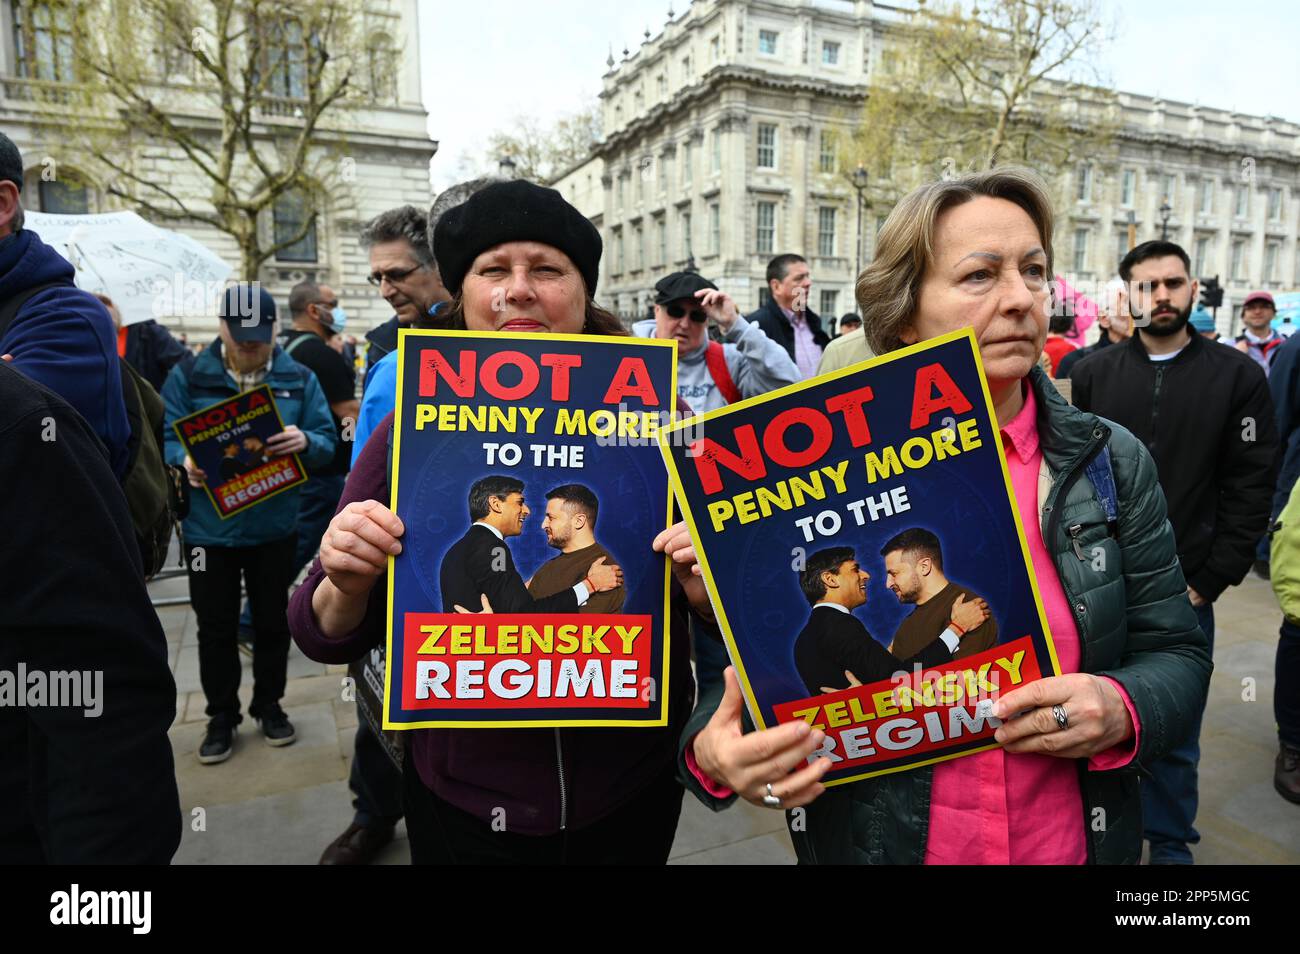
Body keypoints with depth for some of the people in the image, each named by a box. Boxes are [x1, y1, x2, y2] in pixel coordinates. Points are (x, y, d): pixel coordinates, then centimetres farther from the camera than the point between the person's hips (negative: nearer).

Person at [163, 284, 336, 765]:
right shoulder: (188, 375, -2)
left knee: (273, 621, 14)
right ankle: (221, 717, 27)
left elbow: (326, 441, -2)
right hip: (209, 527, -1)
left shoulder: (298, 378, 1)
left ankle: (270, 706, 32)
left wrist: (305, 442, -24)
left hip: (274, 526, 1)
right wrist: (184, 461, -25)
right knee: (216, 628, 10)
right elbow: (165, 436, -3)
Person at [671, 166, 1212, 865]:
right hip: (869, 839, -1)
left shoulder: (1115, 461, -5)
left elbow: (1177, 653, 1)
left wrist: (1120, 711, -20)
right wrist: (713, 753, -27)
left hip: (1069, 841, 2)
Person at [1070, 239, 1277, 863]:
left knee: (1175, 734, 12)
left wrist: (1209, 580, -8)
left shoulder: (1239, 376, 0)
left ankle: (1170, 842, 33)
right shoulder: (1094, 373, 3)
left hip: (1184, 592, -1)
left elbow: (1251, 489, -3)